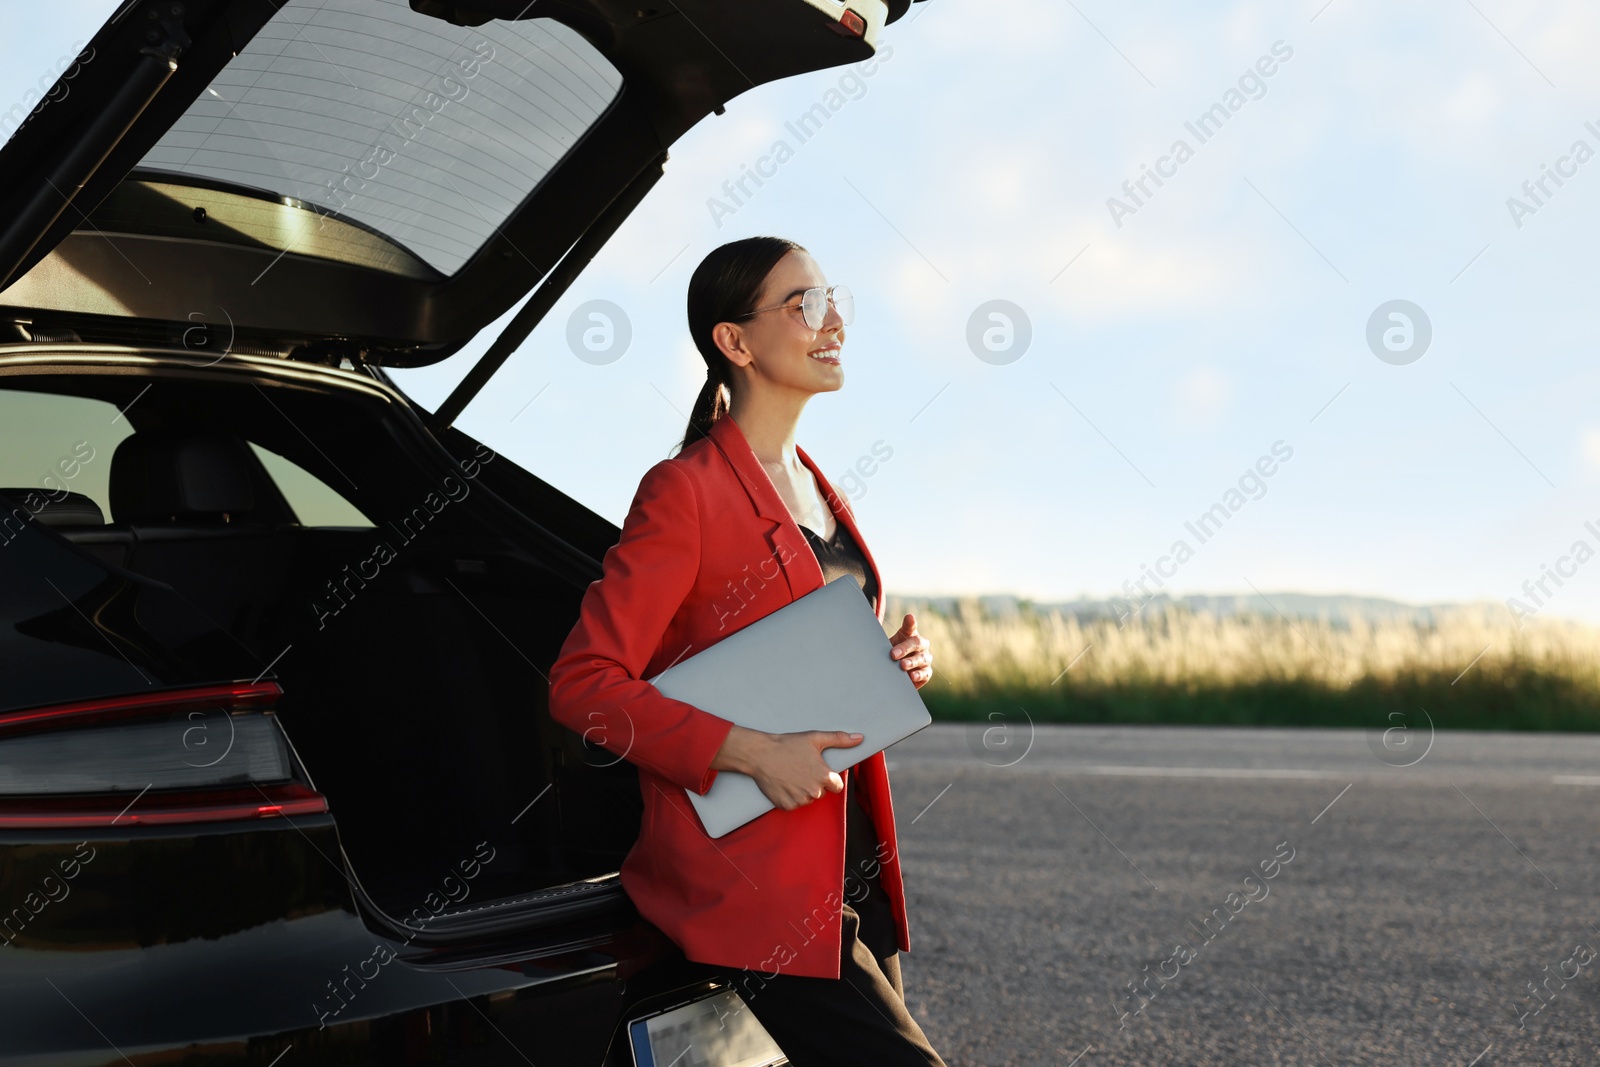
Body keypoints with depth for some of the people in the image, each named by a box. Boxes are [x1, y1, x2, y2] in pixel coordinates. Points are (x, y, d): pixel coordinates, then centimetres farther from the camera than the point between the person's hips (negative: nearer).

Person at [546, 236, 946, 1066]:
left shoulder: (819, 492, 16)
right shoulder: (687, 489, -10)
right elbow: (584, 684, -14)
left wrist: (887, 668, 5)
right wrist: (751, 752, -21)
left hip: (850, 869, 9)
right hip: (750, 882, -9)